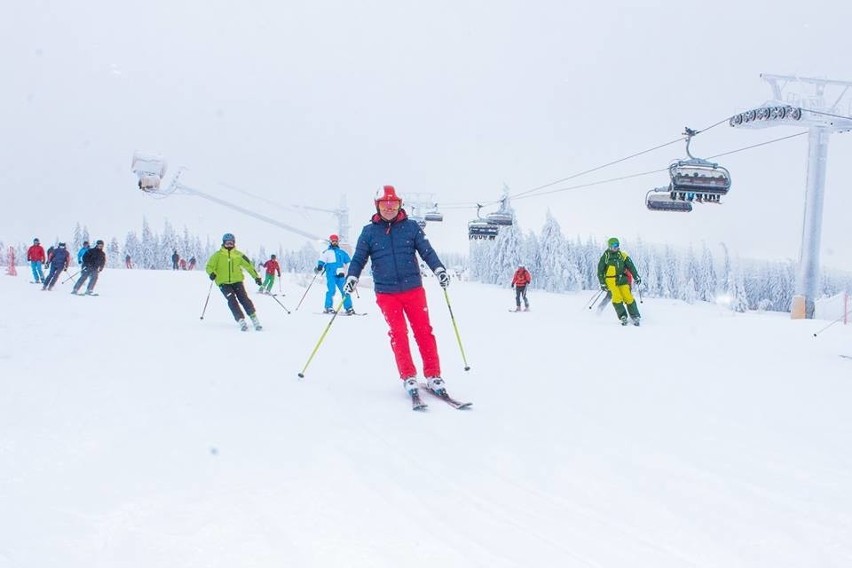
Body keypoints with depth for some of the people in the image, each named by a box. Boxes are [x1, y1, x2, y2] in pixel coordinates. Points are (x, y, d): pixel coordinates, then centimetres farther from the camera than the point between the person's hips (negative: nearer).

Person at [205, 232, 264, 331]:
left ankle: (254, 319, -10)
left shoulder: (238, 255, 9)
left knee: (244, 299, -14)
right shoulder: (218, 255, 4)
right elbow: (209, 266, 6)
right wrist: (212, 273, -16)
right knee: (232, 301, -18)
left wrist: (256, 277, 9)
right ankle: (241, 321, -21)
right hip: (223, 283, -1)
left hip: (237, 281, 1)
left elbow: (248, 265, 14)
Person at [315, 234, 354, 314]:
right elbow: (322, 261, 0)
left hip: (340, 275, 3)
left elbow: (348, 262, 27)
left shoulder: (342, 252, 20)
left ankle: (349, 308, 1)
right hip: (331, 275, -3)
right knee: (331, 290, -16)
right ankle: (328, 308, -11)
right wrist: (319, 266, -18)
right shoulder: (326, 252, 11)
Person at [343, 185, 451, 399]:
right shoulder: (369, 231, 6)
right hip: (386, 292, 0)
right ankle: (408, 378, 3)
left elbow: (426, 251, 2)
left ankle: (433, 376, 4)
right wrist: (352, 277, -10)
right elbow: (359, 258, 6)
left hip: (413, 289, 0)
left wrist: (438, 269, -12)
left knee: (424, 331, -2)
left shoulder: (411, 227, 4)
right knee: (398, 334, -4)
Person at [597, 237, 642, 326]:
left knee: (628, 297, -8)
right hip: (611, 280, -2)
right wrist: (602, 283, -2)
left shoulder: (622, 255, 8)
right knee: (617, 298, -16)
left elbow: (631, 266, 12)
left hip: (622, 279, 2)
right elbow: (600, 270, 3)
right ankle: (623, 317, -7)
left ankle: (635, 317, -3)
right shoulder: (605, 256, 2)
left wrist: (636, 277, 5)